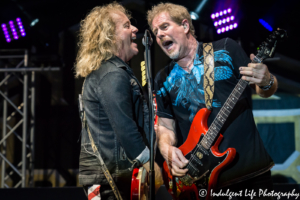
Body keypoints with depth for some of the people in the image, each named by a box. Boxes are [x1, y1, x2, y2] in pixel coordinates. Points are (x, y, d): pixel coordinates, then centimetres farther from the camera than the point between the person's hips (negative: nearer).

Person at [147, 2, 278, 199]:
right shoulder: (163, 79, 11)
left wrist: (266, 82, -21)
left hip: (250, 164, -2)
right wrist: (168, 149, -10)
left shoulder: (225, 50, 2)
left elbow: (265, 91, 3)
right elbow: (165, 125, 12)